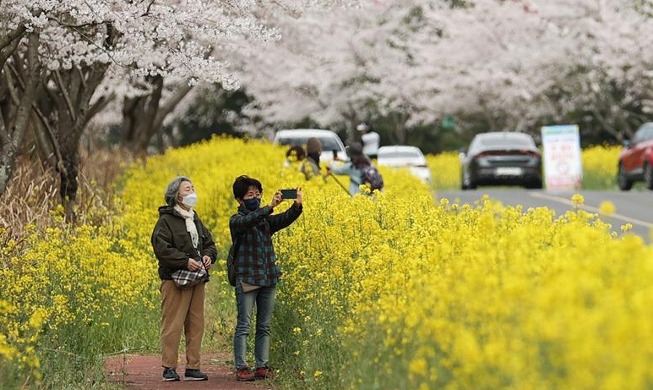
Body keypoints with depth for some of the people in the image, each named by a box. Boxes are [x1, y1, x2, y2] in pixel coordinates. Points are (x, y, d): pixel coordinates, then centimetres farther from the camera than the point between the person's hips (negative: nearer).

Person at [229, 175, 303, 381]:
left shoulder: (265, 219, 11)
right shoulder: (236, 220, -3)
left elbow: (284, 219, -6)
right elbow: (249, 221, -26)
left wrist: (297, 206, -26)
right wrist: (270, 206, -36)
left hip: (268, 278, 5)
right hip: (247, 278, -5)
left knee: (264, 326, 8)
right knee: (244, 325, -3)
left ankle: (262, 366, 13)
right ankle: (241, 368, 0)